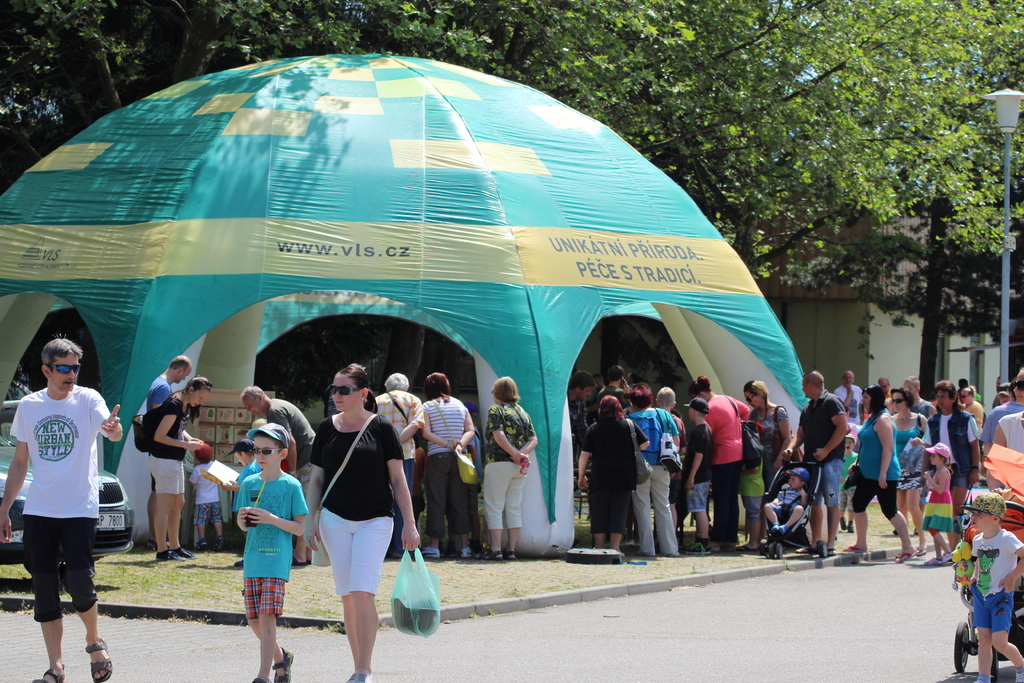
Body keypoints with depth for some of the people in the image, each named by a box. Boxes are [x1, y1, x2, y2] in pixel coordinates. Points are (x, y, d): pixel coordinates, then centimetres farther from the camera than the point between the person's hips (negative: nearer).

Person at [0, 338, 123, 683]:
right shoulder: (29, 406, 8)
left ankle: (95, 642, 14)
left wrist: (114, 428, -46)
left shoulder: (87, 399, -3)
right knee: (44, 589, 3)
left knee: (79, 581, -14)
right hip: (38, 510, 4)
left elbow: (112, 431, -22)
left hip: (80, 508, -3)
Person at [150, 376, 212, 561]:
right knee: (165, 505, -8)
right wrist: (186, 444, -19)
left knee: (178, 504, 15)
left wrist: (190, 439, 4)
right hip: (163, 460, -10)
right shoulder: (174, 406, -19)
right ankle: (162, 551, -6)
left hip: (175, 461, 10)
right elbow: (159, 436, -20)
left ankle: (174, 546, 23)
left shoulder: (186, 407, 10)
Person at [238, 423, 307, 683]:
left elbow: (300, 527, -5)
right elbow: (244, 527, 15)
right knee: (254, 620, 7)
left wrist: (272, 519, -18)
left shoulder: (291, 485, -3)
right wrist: (242, 520, -8)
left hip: (277, 560, -5)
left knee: (267, 616, -14)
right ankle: (281, 657, 31)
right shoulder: (249, 484, 10)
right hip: (252, 560, 5)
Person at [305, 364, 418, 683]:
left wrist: (409, 524, -5)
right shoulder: (327, 428, 5)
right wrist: (311, 521, 4)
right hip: (335, 520, 4)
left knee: (363, 592, -15)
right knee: (347, 596, 5)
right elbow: (317, 478, 11)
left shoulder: (381, 428, -4)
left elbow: (398, 479, -1)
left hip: (375, 521, -3)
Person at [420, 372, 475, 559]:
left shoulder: (428, 406, 0)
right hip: (458, 459, 3)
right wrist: (459, 445, -10)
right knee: (459, 501, 7)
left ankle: (434, 546, -1)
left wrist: (448, 444, -11)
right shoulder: (460, 405, 11)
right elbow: (470, 430, 2)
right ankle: (465, 546, 6)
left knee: (436, 502, 0)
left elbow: (426, 433, -11)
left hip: (437, 457, -3)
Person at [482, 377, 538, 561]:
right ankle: (511, 549, 10)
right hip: (519, 468, 6)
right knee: (514, 508, 10)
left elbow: (499, 435, -18)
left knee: (494, 507, -2)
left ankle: (495, 549, -7)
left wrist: (515, 453, -12)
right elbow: (533, 439, 6)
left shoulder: (496, 410, -6)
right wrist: (522, 453, -7)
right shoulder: (523, 412, 13)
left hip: (499, 464, -6)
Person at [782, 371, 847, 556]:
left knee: (831, 502, -9)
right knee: (814, 503, 8)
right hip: (811, 461, 8)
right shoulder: (807, 409, 21)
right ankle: (815, 542, 13)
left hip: (830, 460, -8)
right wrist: (791, 448, 0)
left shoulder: (831, 402, -5)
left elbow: (843, 427, -14)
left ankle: (830, 544, -11)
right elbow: (801, 433, 21)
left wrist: (826, 450, -18)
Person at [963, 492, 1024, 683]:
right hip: (981, 595, 6)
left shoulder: (1006, 539, -15)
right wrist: (975, 575, 11)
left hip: (1001, 596, -6)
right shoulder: (977, 540, 7)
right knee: (984, 640, 2)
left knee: (999, 642, -9)